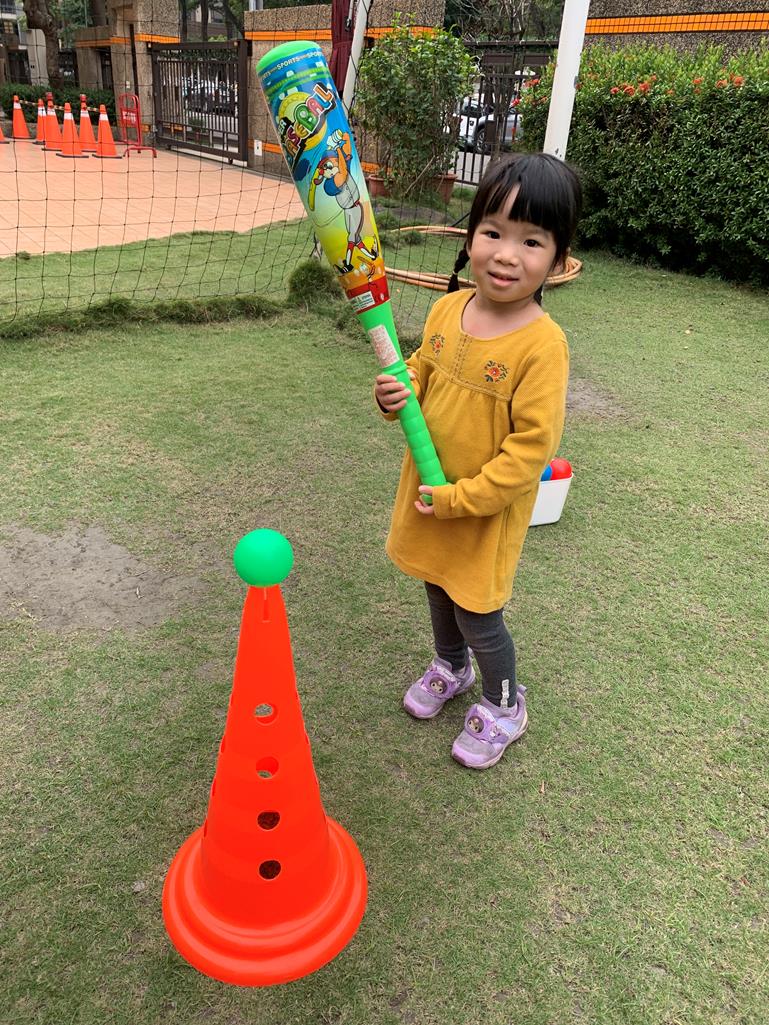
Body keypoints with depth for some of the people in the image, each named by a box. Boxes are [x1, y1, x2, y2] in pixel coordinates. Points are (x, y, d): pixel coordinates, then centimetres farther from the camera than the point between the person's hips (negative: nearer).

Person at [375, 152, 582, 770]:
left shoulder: (543, 344, -25)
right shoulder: (447, 308, -6)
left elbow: (530, 448, -24)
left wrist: (457, 499, -22)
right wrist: (400, 394, -12)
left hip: (489, 510, -6)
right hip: (430, 496, 6)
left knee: (478, 616, 9)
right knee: (439, 588, 26)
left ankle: (504, 704, 39)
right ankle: (451, 666, 56)